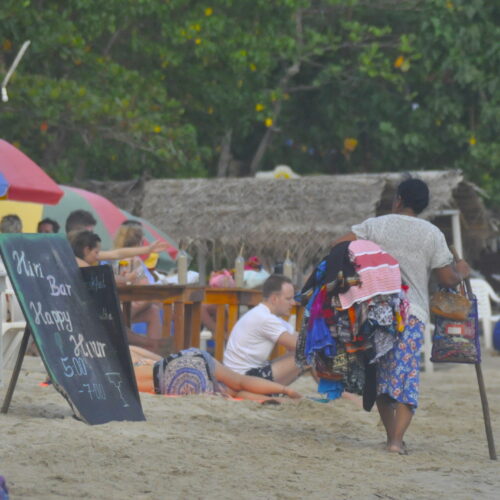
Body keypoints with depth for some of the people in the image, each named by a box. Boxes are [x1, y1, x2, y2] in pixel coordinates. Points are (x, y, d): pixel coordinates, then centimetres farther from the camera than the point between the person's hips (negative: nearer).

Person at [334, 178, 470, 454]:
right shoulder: (432, 234, 2)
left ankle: (391, 434, 20)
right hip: (413, 312, -2)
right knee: (407, 374, -3)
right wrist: (461, 272, 25)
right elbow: (447, 279, 3)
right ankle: (397, 439, -18)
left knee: (380, 372, 15)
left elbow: (338, 245, -2)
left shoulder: (375, 225, 4)